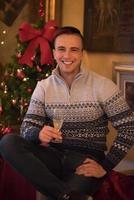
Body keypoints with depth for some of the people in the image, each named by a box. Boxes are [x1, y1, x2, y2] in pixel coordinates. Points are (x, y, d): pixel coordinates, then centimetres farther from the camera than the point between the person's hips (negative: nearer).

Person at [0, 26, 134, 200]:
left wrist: (106, 166, -13)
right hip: (54, 156, 6)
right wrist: (39, 134, -24)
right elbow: (27, 128, 1)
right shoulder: (43, 87, 6)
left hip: (87, 161, -5)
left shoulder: (103, 86, -4)